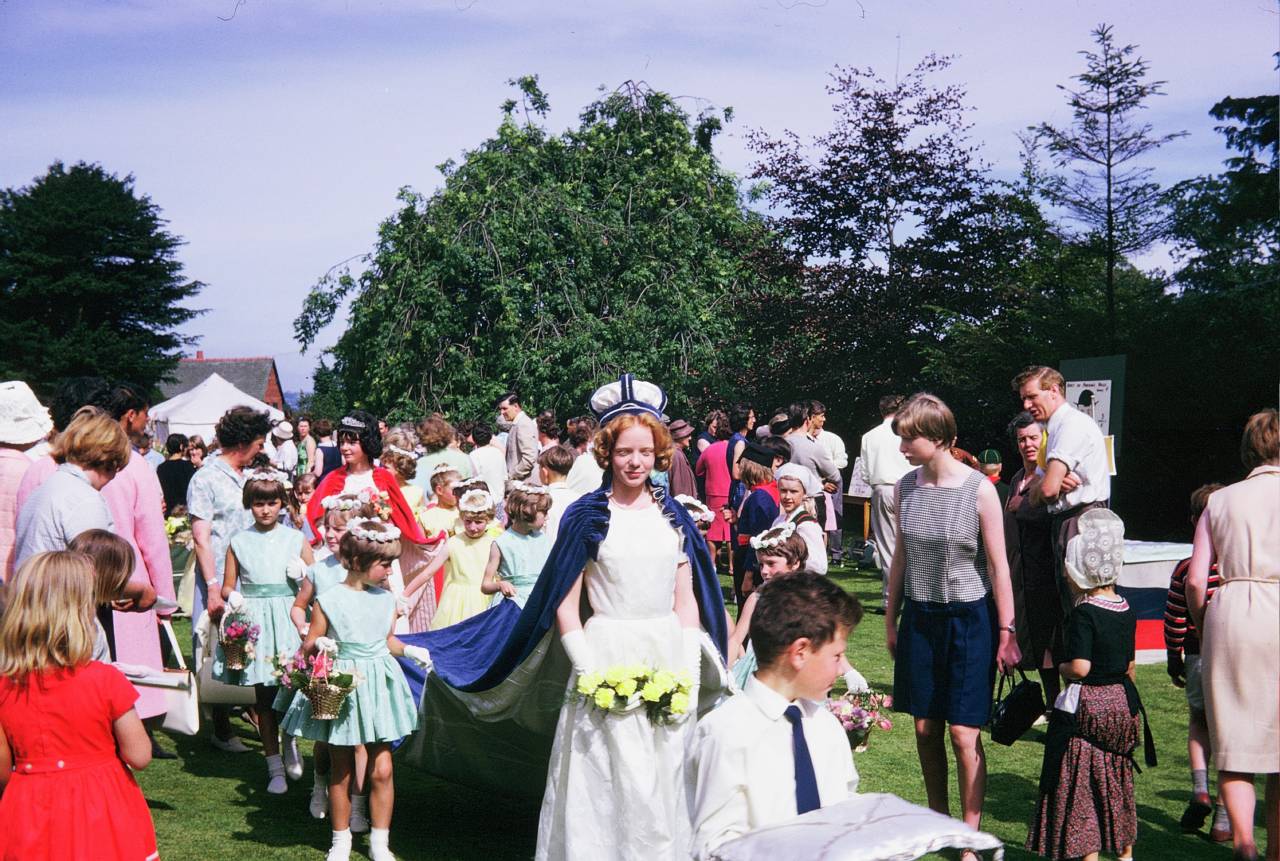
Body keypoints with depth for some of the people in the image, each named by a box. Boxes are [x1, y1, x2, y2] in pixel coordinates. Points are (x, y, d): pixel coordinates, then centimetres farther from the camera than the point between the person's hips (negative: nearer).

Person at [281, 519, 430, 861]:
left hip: (378, 687, 3)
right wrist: (319, 646, -24)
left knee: (382, 770, -1)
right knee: (341, 772, 8)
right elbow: (308, 645, -3)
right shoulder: (328, 600, -10)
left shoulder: (386, 598, 4)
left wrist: (409, 650, 2)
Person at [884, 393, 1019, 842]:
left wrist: (1006, 632, -8)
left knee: (964, 734, -5)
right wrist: (891, 620, 14)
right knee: (925, 730, 8)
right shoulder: (906, 487, 1)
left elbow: (999, 566, -9)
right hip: (920, 617, 5)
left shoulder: (979, 490, -13)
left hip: (969, 619, -4)